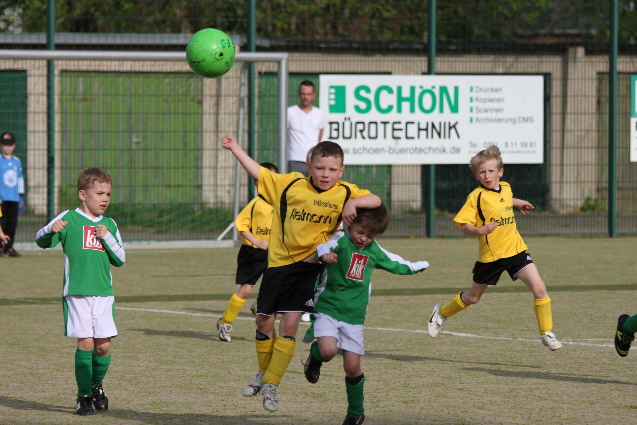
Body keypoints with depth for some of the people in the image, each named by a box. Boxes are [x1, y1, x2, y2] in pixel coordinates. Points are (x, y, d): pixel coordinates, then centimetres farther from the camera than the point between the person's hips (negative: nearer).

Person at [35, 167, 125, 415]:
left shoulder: (109, 225, 13)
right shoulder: (70, 219, 0)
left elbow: (120, 260, 10)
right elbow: (42, 241, -8)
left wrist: (107, 237, -6)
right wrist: (52, 230, -30)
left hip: (104, 293, 4)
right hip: (77, 293, -4)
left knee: (103, 345, 0)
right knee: (86, 343, -10)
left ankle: (96, 385, 26)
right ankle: (84, 395, 2)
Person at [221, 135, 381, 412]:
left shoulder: (345, 193, -2)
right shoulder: (291, 185, 1)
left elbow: (376, 201, -8)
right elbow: (259, 174, 7)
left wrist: (353, 203, -25)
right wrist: (236, 150, 5)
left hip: (309, 267, -2)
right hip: (278, 263, 2)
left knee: (289, 324, -9)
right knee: (263, 321, 8)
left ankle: (271, 385, 1)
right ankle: (264, 372, 33)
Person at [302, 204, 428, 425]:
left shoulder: (374, 250, 10)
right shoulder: (340, 239, -8)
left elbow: (393, 263, 30)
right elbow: (322, 248, -27)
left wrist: (415, 266, 43)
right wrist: (324, 254, -50)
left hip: (354, 316, 4)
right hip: (328, 308, -4)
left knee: (352, 366, 1)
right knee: (328, 350, -26)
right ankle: (314, 357, 12)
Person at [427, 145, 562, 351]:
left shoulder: (506, 188, 4)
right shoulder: (476, 197, -13)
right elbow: (464, 225, -16)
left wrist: (519, 203, 32)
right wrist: (479, 230, -33)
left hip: (515, 249, 4)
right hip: (490, 255, -3)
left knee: (539, 288, -13)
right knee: (473, 297, 15)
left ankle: (547, 334, -1)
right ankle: (441, 312, 43)